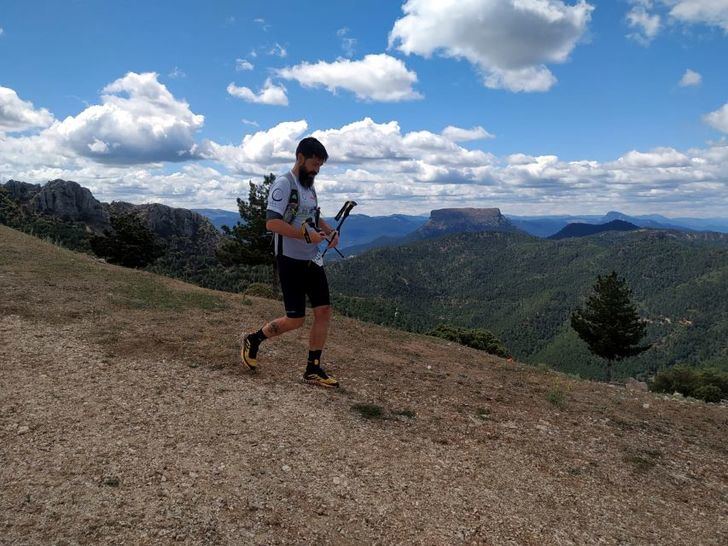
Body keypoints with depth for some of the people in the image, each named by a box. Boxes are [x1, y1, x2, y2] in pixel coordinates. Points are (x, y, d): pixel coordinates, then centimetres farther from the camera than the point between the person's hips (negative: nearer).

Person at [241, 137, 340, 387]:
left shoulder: (309, 185, 14)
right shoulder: (284, 184, -13)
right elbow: (272, 223, -23)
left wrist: (330, 230, 8)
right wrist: (307, 235, -26)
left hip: (313, 260, 8)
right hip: (291, 261, -8)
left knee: (324, 312, 2)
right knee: (295, 320, -3)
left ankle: (313, 370, 12)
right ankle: (253, 340, 23)